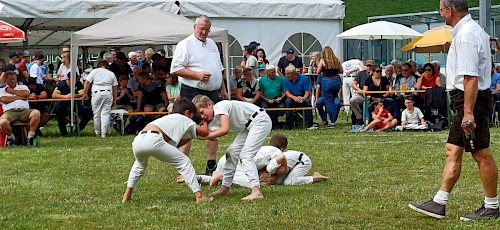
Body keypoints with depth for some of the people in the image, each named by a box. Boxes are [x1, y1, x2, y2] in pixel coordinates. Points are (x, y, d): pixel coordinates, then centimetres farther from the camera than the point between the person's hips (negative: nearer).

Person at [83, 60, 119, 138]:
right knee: (105, 114, -1)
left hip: (97, 93, -2)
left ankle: (97, 133, 13)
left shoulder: (95, 71, 10)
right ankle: (103, 133, -10)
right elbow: (115, 87, 13)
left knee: (96, 114, 7)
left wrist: (85, 94, 8)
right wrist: (114, 100, 17)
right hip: (108, 94, 2)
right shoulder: (111, 73, 16)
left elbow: (87, 82, 2)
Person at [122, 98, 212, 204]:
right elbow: (204, 132, 25)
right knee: (183, 162, 6)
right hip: (153, 139, -7)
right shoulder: (184, 120, 23)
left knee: (140, 164, 39)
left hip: (137, 140, 7)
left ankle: (127, 196, 35)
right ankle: (199, 195, -1)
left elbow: (175, 144, 38)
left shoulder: (168, 118, 40)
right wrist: (205, 122, 44)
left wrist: (189, 137, 45)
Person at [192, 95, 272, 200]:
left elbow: (225, 129, -31)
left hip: (260, 120, -10)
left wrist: (206, 136, -24)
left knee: (246, 155, -18)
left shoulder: (220, 107, -19)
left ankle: (256, 191, -28)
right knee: (232, 151, 10)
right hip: (249, 125, 10)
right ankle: (225, 187, 18)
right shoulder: (213, 121, 9)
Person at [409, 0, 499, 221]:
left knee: (481, 153, -2)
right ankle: (439, 203, 14)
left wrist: (468, 113, -27)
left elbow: (471, 78, -25)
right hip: (465, 99, 11)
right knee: (453, 150, 11)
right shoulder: (473, 29, 14)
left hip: (470, 99, -11)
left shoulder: (465, 36, -19)